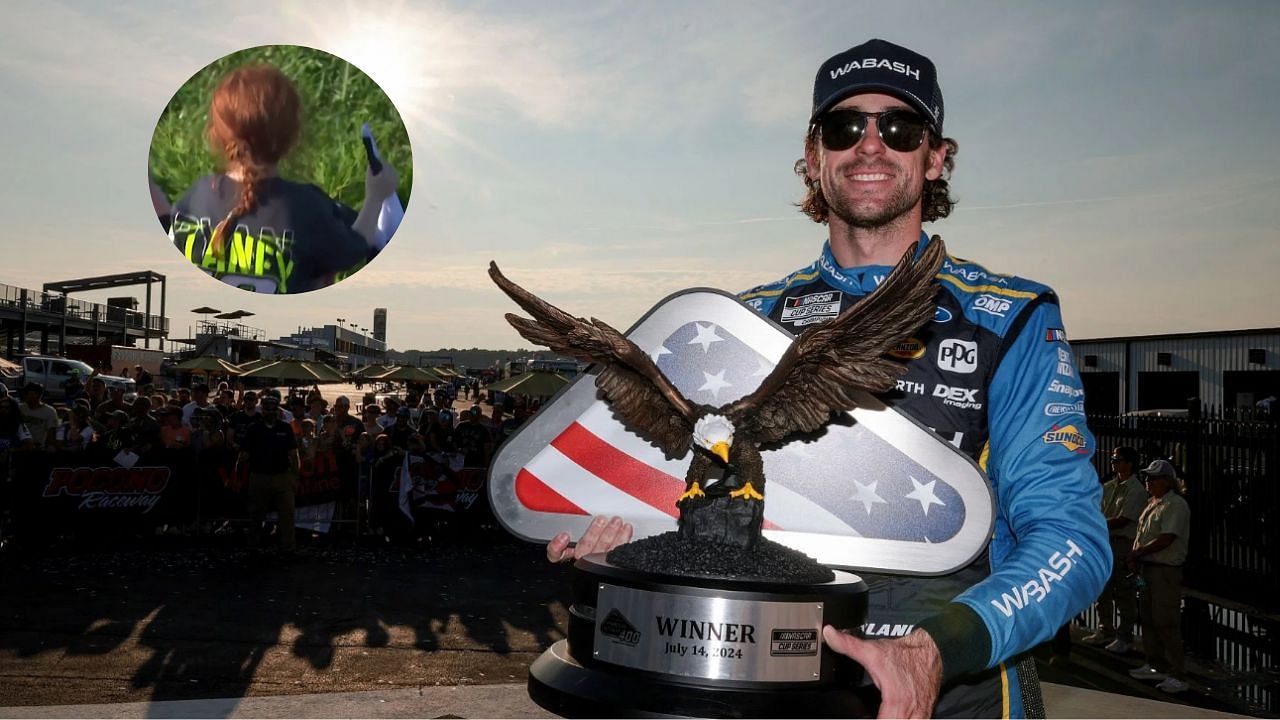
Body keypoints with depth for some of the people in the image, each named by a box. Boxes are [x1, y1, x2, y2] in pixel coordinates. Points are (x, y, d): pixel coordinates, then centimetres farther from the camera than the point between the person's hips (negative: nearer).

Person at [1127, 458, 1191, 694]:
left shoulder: (1175, 505, -14)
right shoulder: (1152, 504, 15)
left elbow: (1166, 539, -21)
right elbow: (1141, 533, 17)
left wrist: (1138, 553, -14)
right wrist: (1134, 558, 2)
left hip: (1166, 570, -9)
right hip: (1147, 568, 9)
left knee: (1166, 622, -8)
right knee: (1149, 618, 15)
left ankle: (1178, 676, -1)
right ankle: (1156, 666, 27)